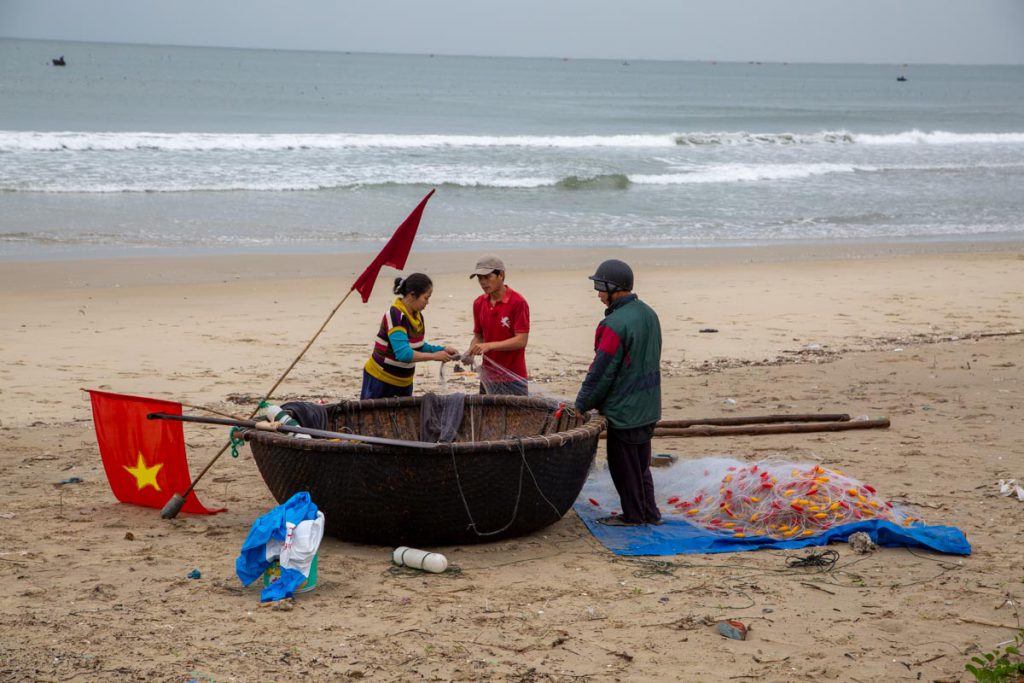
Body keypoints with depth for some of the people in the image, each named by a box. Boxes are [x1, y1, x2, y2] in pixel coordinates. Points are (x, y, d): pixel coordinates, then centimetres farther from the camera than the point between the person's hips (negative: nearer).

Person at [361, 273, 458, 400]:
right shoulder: (395, 316, -24)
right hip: (380, 381, -8)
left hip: (404, 382, 8)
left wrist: (442, 350, 0)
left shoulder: (417, 316, 1)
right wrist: (434, 356, -26)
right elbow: (403, 353, -32)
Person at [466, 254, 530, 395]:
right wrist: (471, 352, -6)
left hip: (513, 379, -5)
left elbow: (521, 340, -14)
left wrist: (489, 345, -22)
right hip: (488, 378, 5)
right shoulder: (479, 303, 7)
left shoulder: (518, 302, -11)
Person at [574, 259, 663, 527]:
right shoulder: (648, 314, 6)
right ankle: (648, 512, 25)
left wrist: (582, 405, -10)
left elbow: (601, 371, -20)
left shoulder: (615, 324, -23)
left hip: (624, 409, -9)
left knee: (623, 464, 4)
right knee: (640, 462, 19)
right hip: (648, 407, 9)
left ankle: (633, 515, 11)